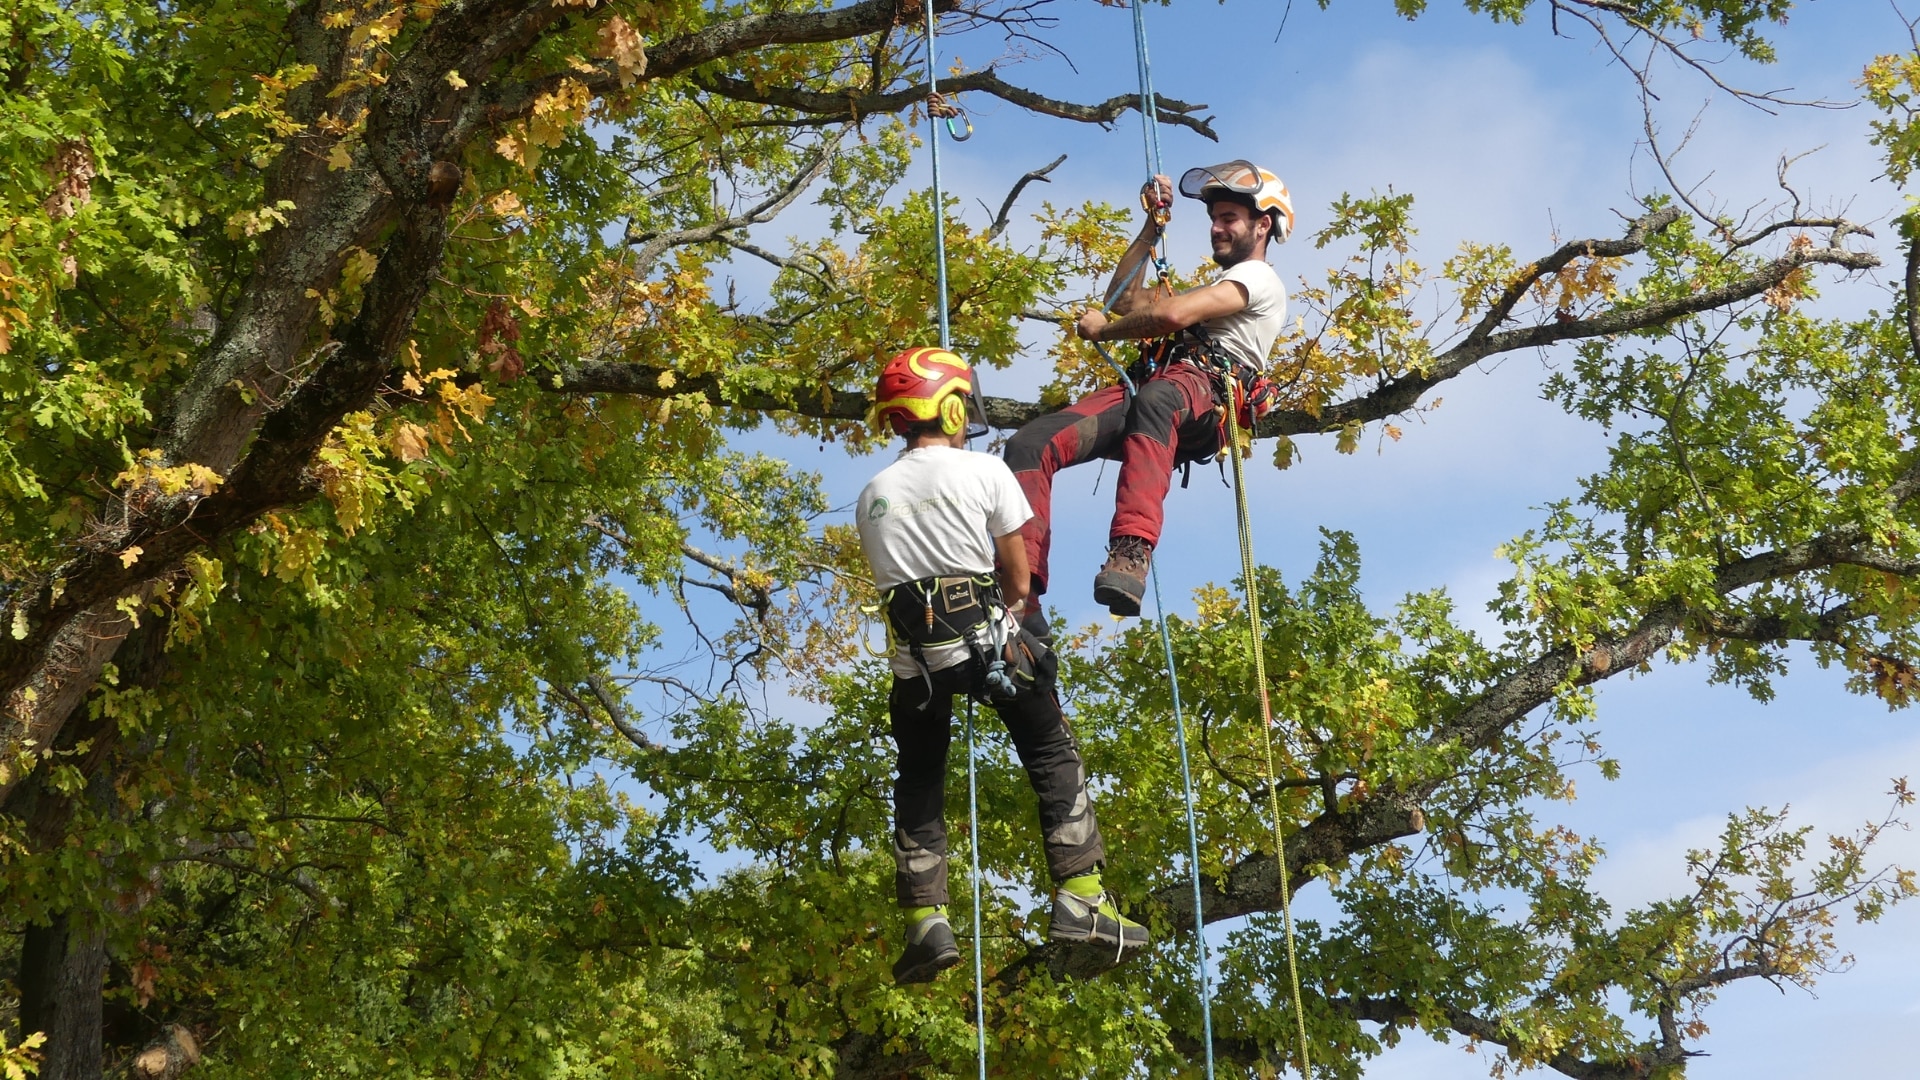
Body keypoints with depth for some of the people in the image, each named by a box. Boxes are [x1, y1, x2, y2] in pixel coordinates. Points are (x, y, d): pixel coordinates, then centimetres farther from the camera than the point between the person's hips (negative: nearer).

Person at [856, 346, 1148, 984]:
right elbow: (1018, 582, 3)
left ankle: (926, 924, 11)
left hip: (912, 653, 4)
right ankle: (1079, 900, 4)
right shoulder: (985, 471, 0)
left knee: (918, 783, 18)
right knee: (1054, 759, 12)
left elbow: (890, 579, 16)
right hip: (987, 635, -3)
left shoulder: (872, 496, 13)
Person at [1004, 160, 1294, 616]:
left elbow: (1172, 313, -6)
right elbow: (1125, 298, 40)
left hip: (1202, 397, -8)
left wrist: (1103, 330, 9)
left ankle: (1130, 556, -63)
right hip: (1144, 389, 8)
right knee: (1029, 443, -18)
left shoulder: (1258, 278, 10)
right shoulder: (1213, 288, 42)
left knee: (1153, 402, -47)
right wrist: (1153, 224, 36)